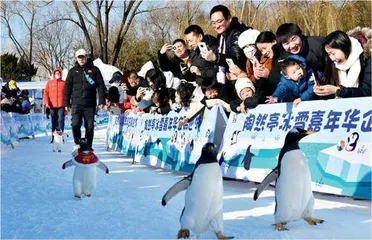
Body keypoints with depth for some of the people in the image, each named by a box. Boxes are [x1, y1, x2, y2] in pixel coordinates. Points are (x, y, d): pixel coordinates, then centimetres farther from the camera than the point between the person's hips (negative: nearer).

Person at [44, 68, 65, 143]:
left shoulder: (64, 83, 8)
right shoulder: (49, 83, 10)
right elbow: (46, 93, 6)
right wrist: (46, 102, -7)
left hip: (61, 105, -2)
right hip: (52, 106, 2)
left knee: (61, 120, -11)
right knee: (54, 122, 7)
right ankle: (54, 137, 12)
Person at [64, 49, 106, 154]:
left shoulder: (94, 70, 6)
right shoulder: (73, 71, 11)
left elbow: (101, 86, 3)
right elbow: (67, 88, 11)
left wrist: (101, 101, -5)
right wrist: (66, 103, 6)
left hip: (90, 104, 0)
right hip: (76, 104, 0)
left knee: (89, 127, 3)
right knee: (75, 124, -14)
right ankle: (77, 144, 1)